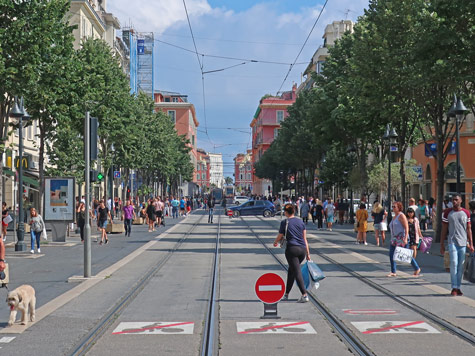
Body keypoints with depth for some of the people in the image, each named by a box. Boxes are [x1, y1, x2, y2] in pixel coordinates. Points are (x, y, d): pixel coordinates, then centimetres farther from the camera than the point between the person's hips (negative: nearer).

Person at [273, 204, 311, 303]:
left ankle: (304, 295, -17)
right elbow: (305, 239, 11)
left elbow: (280, 237, 5)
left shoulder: (284, 222, -1)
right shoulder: (301, 222, 12)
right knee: (291, 270, 19)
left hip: (291, 249, -5)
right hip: (302, 249, 5)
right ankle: (286, 294, 27)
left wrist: (275, 242, 27)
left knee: (297, 272, -6)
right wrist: (308, 253, 14)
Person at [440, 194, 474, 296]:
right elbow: (444, 230, 6)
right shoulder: (447, 212, 3)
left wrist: (471, 244, 5)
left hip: (463, 242, 2)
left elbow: (469, 229, 10)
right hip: (452, 241, -2)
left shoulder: (466, 213, 8)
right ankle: (454, 288, -8)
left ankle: (458, 287, 13)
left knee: (461, 266, 5)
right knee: (454, 263, -11)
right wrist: (442, 245, 3)